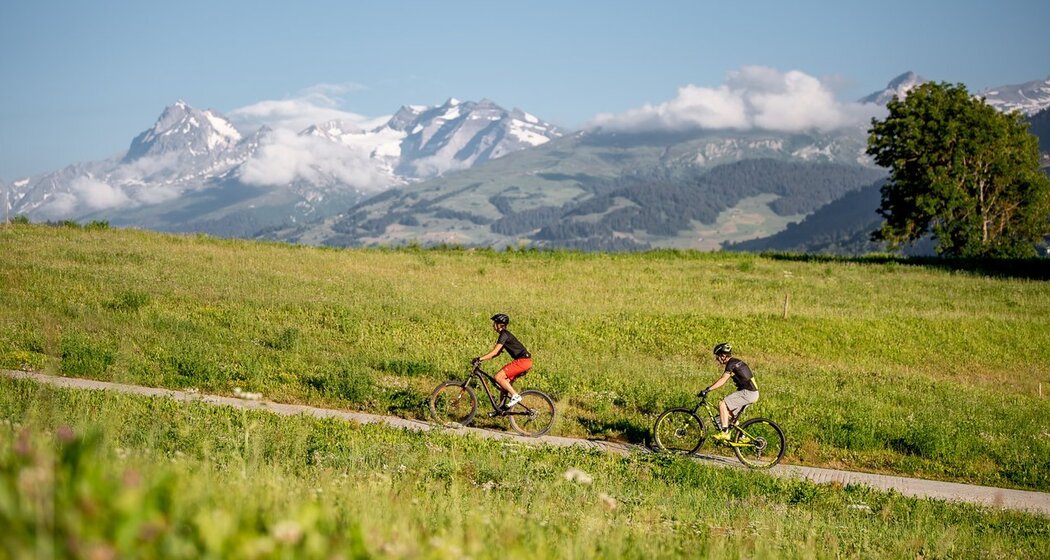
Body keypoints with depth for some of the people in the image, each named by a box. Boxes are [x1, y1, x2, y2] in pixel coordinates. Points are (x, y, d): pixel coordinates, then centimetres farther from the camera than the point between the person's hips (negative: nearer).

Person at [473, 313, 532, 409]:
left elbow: (495, 352, -19)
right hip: (524, 361, 10)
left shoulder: (504, 335, -12)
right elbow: (497, 353, 21)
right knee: (505, 382, 12)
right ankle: (504, 406, 16)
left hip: (522, 361, -10)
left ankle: (515, 396, -11)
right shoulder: (504, 334, 19)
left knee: (498, 377, -14)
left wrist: (480, 359, -20)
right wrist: (482, 359, 13)